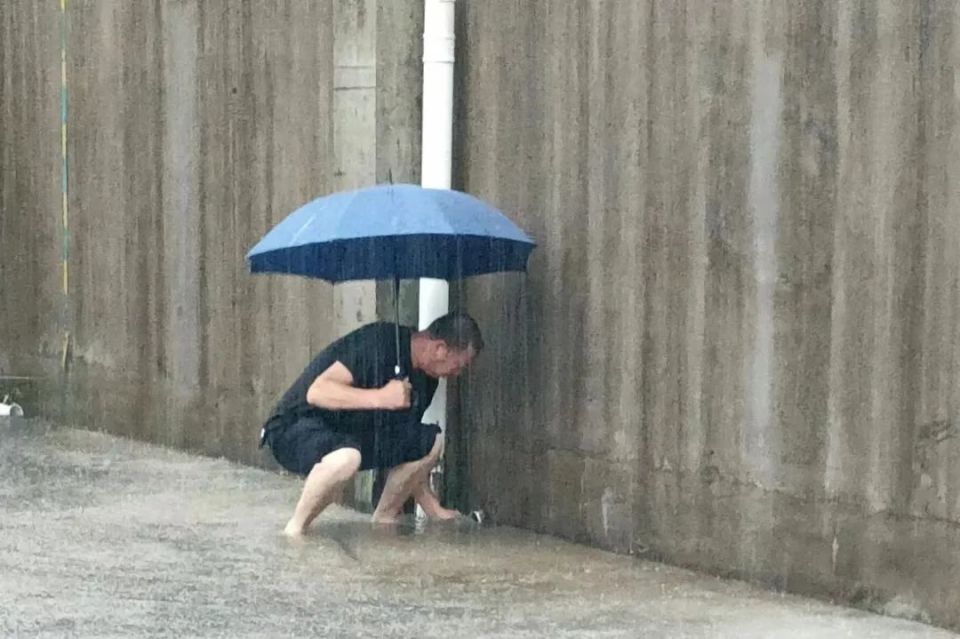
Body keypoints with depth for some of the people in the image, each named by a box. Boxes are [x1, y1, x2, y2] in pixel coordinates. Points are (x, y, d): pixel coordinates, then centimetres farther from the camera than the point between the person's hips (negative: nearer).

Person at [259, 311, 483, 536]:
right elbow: (317, 392, -32)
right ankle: (294, 530, -19)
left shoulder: (424, 378, 4)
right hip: (295, 431, -9)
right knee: (346, 457, -41)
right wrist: (381, 398, -40)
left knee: (432, 440, -2)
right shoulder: (380, 343, -23)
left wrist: (433, 509, 12)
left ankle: (385, 518, 11)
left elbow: (409, 448, 14)